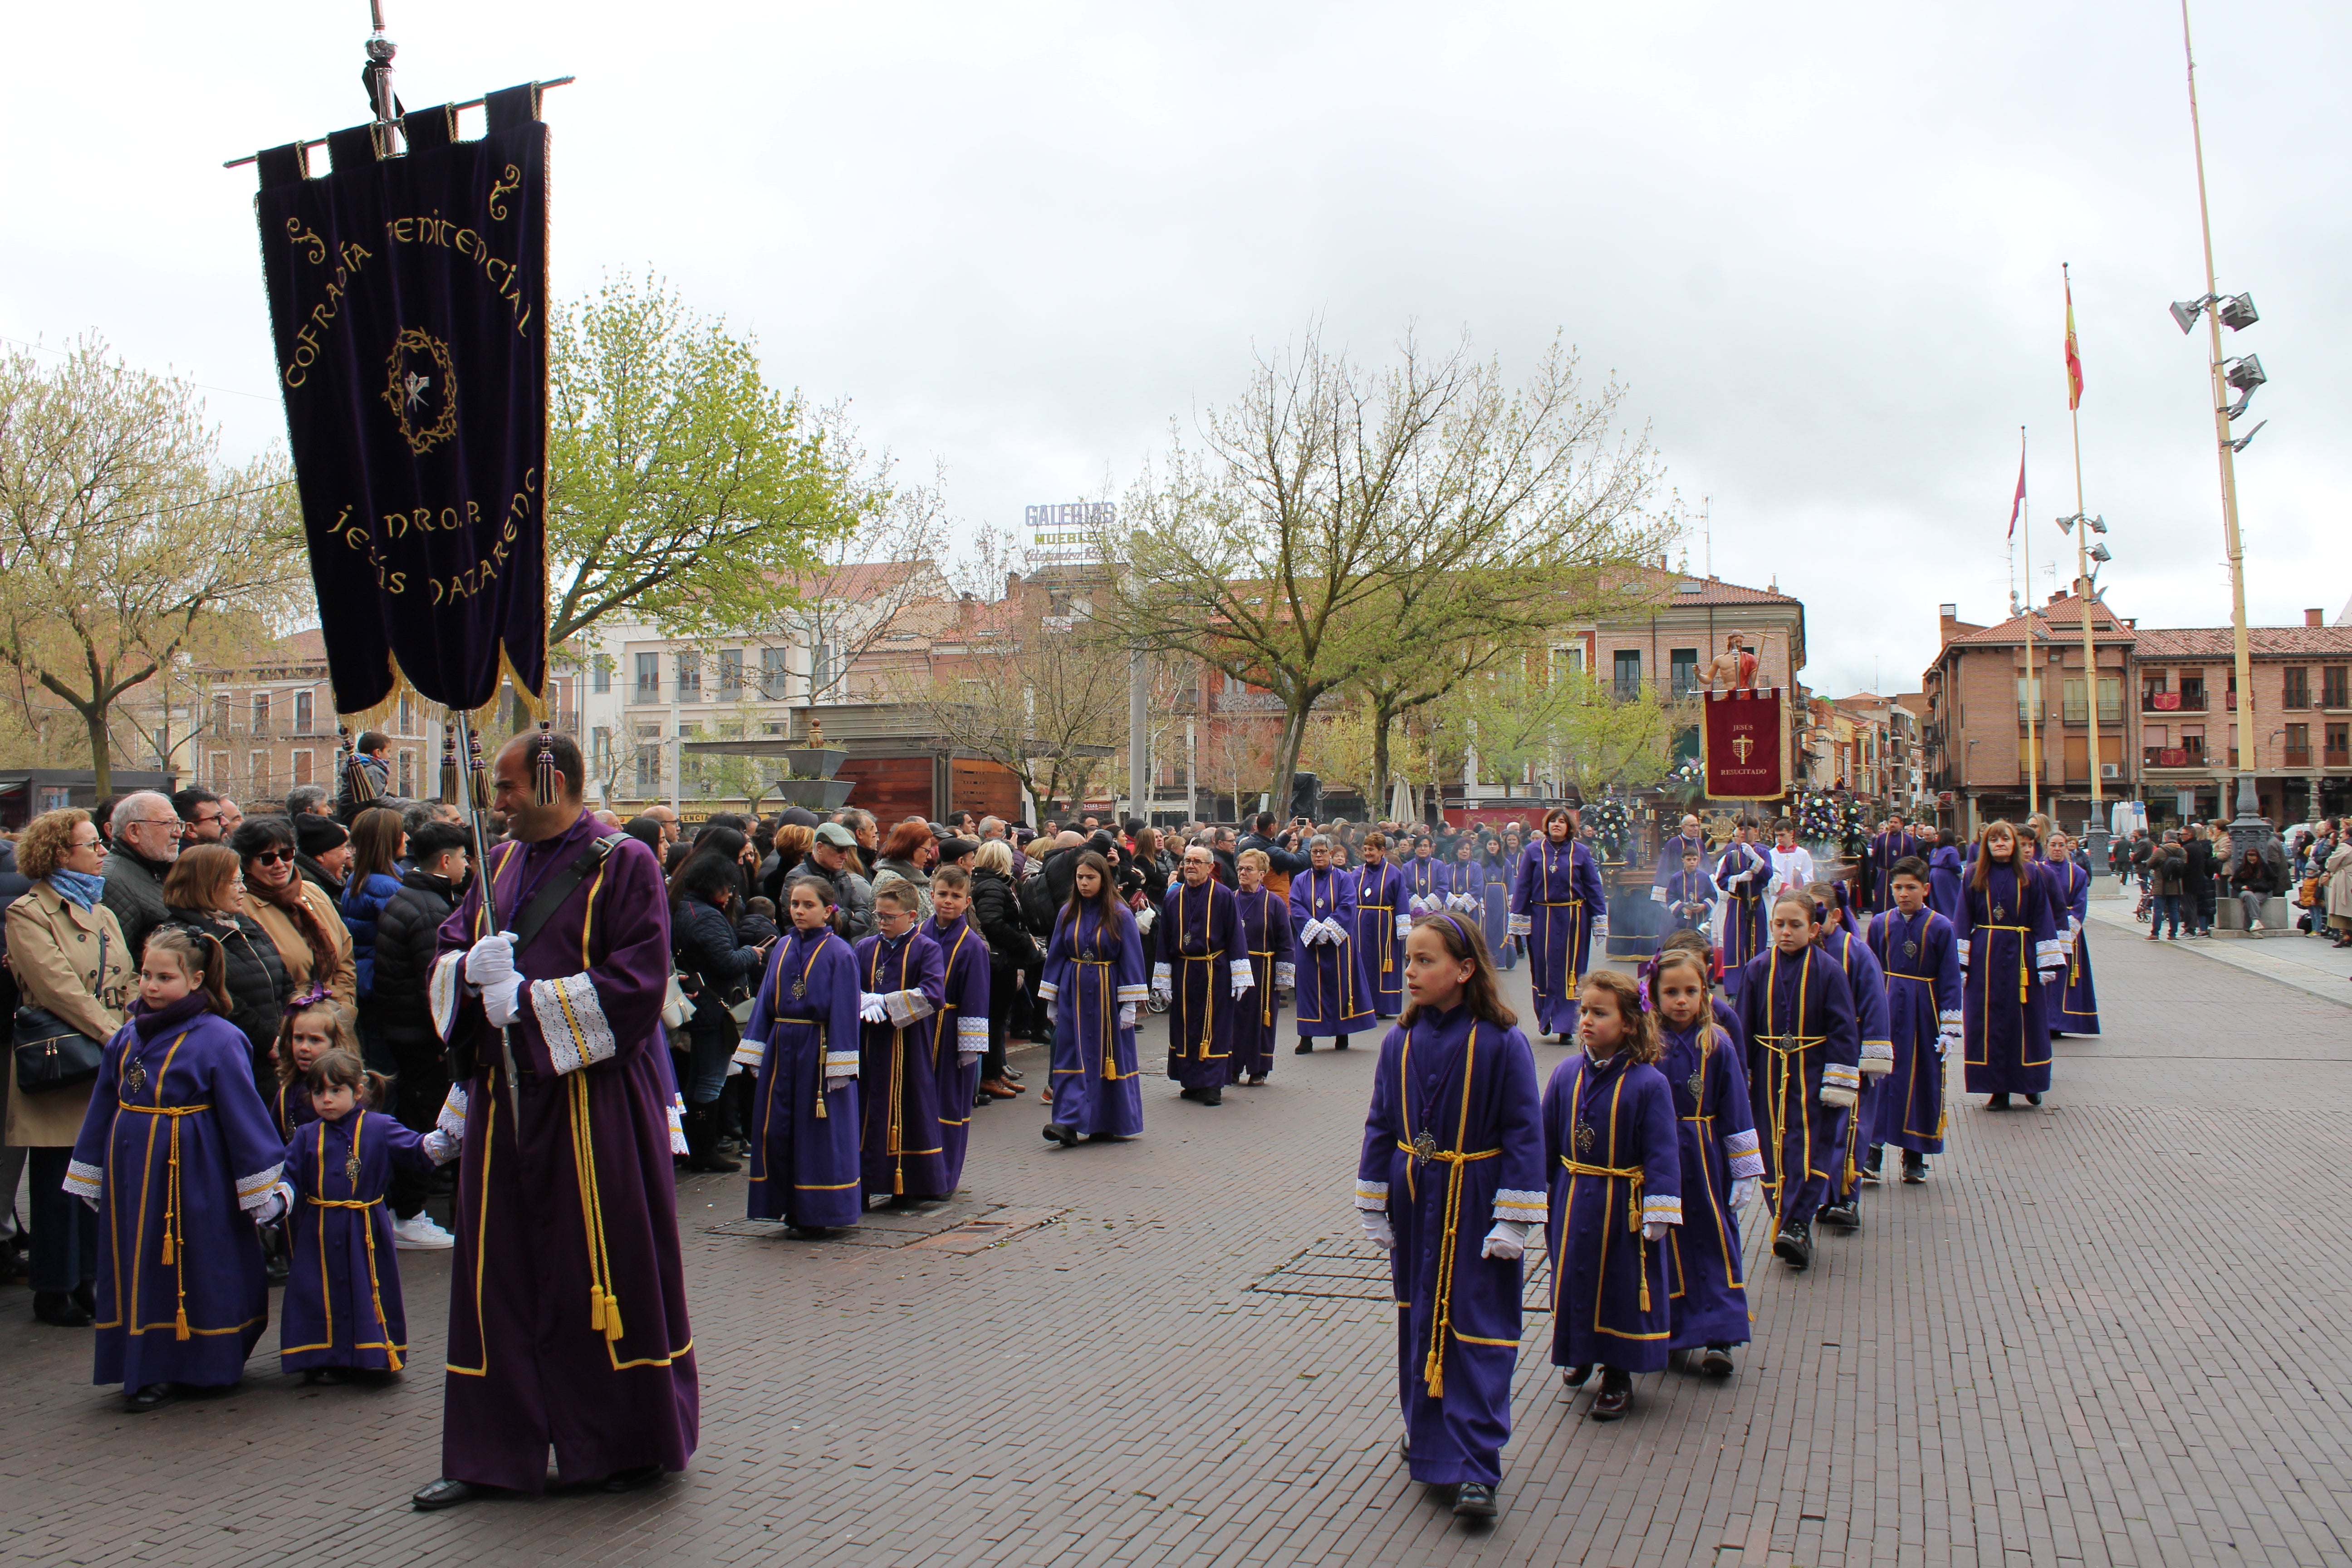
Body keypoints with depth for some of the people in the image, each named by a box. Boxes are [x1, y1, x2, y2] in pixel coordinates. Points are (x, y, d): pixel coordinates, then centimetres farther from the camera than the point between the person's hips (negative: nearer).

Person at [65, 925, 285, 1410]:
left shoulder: (218, 1040, -12)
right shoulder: (127, 1038, 6)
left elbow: (243, 1115, -11)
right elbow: (103, 1111, 16)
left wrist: (262, 1190, -10)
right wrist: (90, 1176, 21)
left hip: (191, 1178, -6)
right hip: (130, 1175, 6)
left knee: (188, 1273, 4)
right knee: (138, 1269, 11)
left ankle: (183, 1370, 17)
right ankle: (147, 1369, 23)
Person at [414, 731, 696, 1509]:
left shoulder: (624, 864, -7)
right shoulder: (500, 863, 14)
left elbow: (637, 983, -15)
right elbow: (445, 953, 15)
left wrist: (528, 1001, -16)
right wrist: (470, 967, -8)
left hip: (593, 1099, -6)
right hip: (504, 1095, 6)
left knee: (605, 1268, 1)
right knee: (499, 1271, 10)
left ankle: (631, 1444, 17)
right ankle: (493, 1450, 21)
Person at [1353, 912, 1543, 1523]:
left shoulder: (1502, 1043, -14)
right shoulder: (1401, 1042, -1)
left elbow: (1524, 1134, -11)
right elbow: (1380, 1126, 7)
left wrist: (1514, 1220, -13)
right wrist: (1374, 1209, 7)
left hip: (1476, 1208, -5)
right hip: (1415, 1206, 5)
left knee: (1479, 1335, -3)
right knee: (1418, 1326, 16)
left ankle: (1475, 1470, 2)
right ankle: (1427, 1438, 35)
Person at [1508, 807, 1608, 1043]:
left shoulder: (1581, 852, 1)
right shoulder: (1534, 851, 1)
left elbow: (1594, 887, 3)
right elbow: (1522, 887, 1)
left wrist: (1600, 924, -1)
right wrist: (1518, 923, -3)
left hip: (1573, 920, 0)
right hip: (1541, 919, 0)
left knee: (1569, 971, 2)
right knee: (1543, 969, 5)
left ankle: (1565, 1025, 8)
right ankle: (1545, 1018, 24)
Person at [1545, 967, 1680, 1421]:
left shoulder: (1648, 1083, -16)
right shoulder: (1567, 1074, -3)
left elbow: (1662, 1152, -14)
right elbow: (1546, 1141, 6)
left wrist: (1659, 1212, -16)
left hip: (1625, 1208, -4)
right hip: (1572, 1202, 4)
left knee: (1623, 1287, 8)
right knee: (1573, 1280, 16)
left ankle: (1618, 1375, 25)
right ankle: (1579, 1353, 40)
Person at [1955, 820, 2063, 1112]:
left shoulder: (2032, 875, 3)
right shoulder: (1975, 877, 4)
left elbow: (2043, 919, 2)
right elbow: (1963, 921, 3)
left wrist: (2048, 962, -4)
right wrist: (1961, 963, -4)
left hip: (2022, 956, -1)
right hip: (1985, 958, 1)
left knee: (2025, 1020, 4)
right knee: (1989, 1022, 2)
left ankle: (2030, 1083, 21)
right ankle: (1998, 1090, 9)